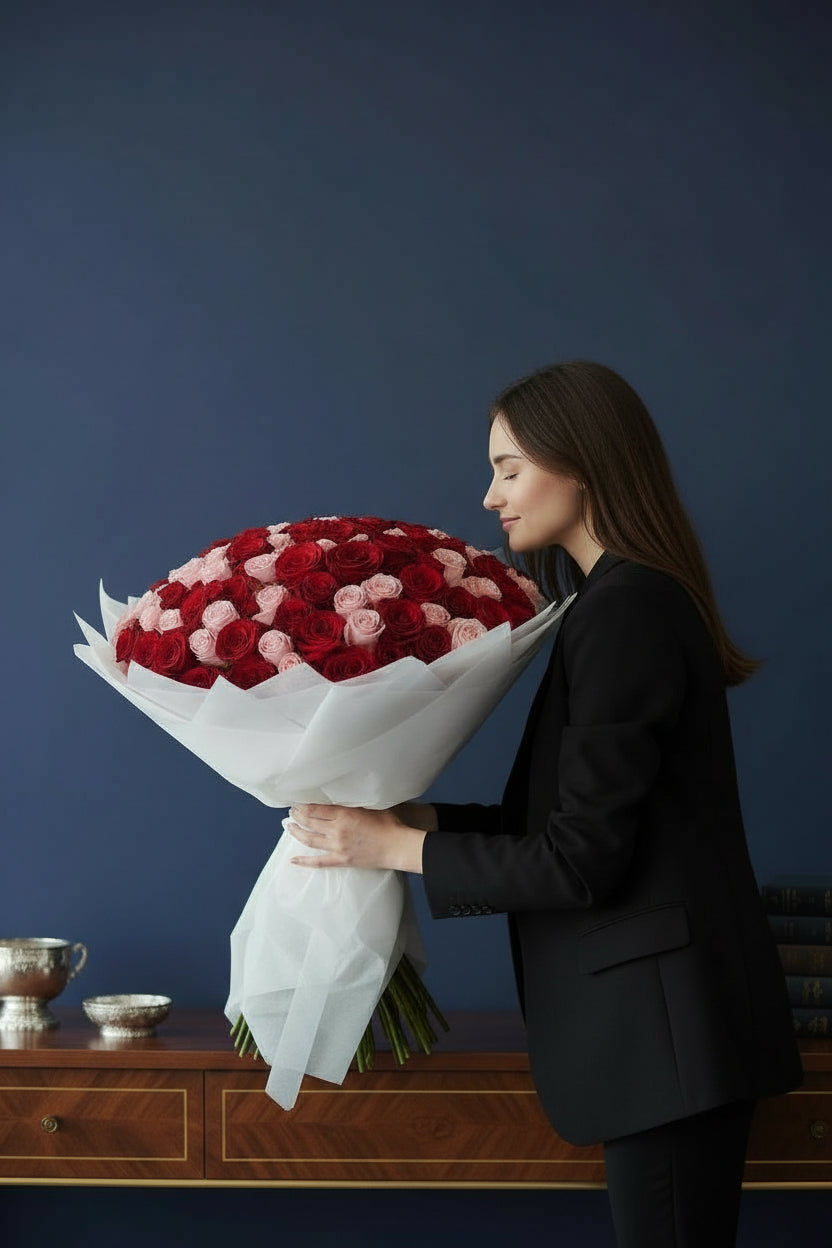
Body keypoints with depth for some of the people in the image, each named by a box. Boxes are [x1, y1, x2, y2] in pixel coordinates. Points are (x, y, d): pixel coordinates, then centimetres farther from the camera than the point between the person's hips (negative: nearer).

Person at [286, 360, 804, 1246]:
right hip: (652, 1009, 10)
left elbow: (581, 860, -18)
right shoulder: (624, 600, 15)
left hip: (666, 1018, -10)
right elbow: (577, 818, 15)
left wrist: (399, 847, -11)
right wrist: (424, 818, 6)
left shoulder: (625, 611, -16)